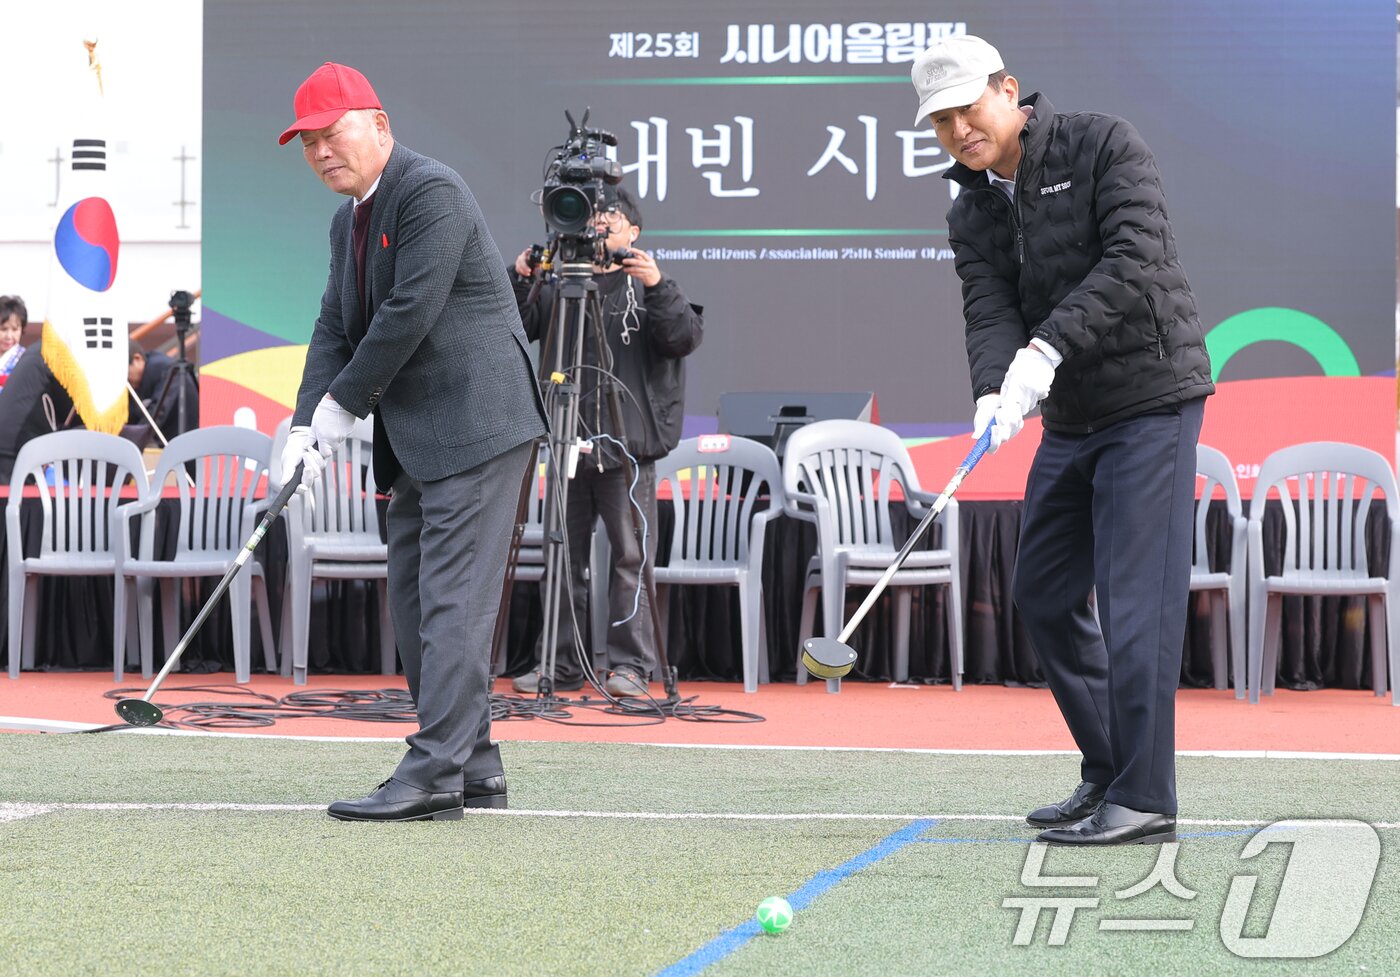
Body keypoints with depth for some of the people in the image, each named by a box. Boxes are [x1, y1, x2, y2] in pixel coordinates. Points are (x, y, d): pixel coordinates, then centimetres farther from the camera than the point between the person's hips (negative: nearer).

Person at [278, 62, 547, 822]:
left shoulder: (432, 192, -14)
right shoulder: (349, 221, 16)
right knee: (414, 605, 10)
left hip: (475, 424, -10)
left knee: (452, 600, -12)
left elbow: (409, 315, -20)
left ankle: (436, 774, -13)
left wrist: (344, 405, -12)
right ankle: (475, 769, 16)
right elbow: (335, 327, 13)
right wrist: (306, 424, -1)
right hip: (416, 444, 10)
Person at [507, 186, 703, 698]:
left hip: (627, 448, -3)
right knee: (564, 558, 6)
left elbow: (685, 337, -8)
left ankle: (629, 666, 1)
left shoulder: (647, 289, 6)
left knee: (630, 558, -4)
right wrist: (520, 280, -12)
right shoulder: (559, 287, 13)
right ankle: (560, 666, 12)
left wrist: (657, 287, -22)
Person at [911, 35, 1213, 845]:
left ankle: (1145, 800, -7)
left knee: (1136, 598, -11)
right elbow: (989, 312, -7)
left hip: (1151, 396, -8)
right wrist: (994, 391, -28)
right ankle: (1108, 774, 22)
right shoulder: (972, 212, 6)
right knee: (1045, 593, 10)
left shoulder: (1105, 146, -12)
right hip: (1070, 418, 8)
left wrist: (1047, 348, -33)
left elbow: (1135, 261, -24)